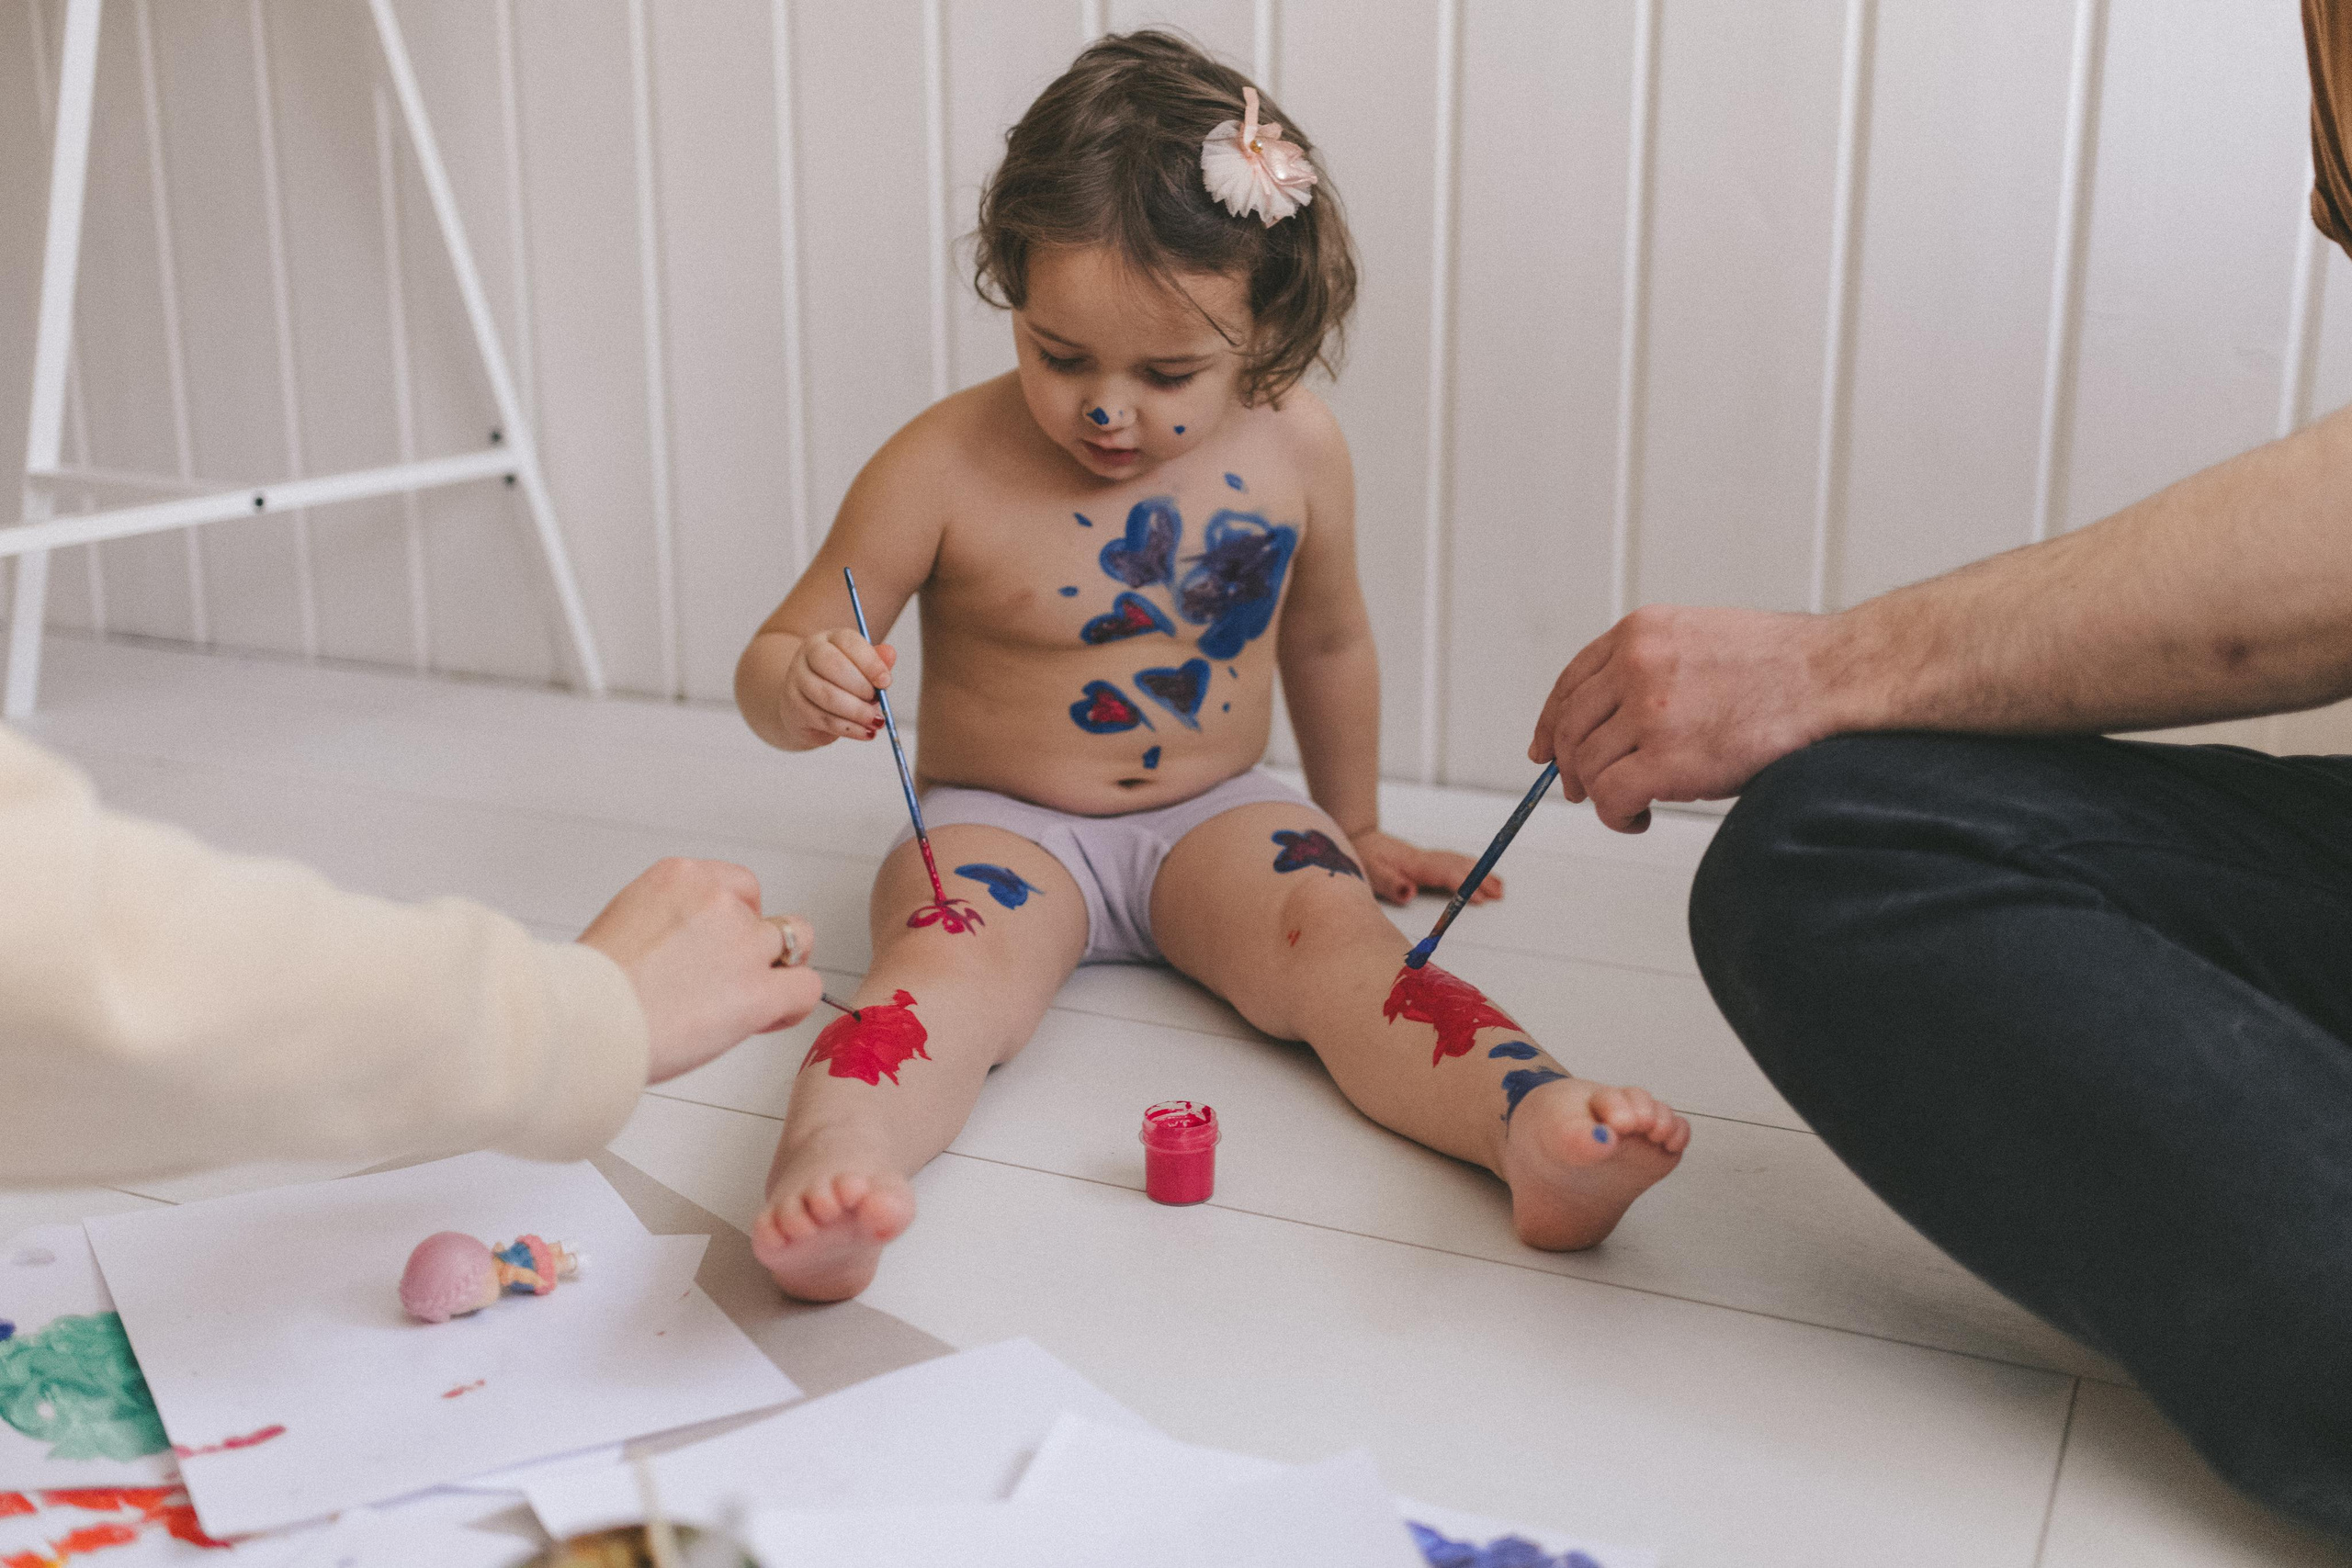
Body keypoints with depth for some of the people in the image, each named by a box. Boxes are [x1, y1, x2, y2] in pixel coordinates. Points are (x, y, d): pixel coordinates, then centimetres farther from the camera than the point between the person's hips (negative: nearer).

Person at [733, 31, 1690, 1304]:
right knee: (955, 960, -33)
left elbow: (1326, 641, 15)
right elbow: (774, 661, -5)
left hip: (1215, 818, 2)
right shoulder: (944, 469, -12)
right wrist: (802, 693, -31)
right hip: (1000, 826, -2)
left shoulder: (1294, 449, -4)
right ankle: (827, 1171, -60)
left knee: (1334, 935, -27)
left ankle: (1538, 1127, -51)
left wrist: (1353, 826, 26)